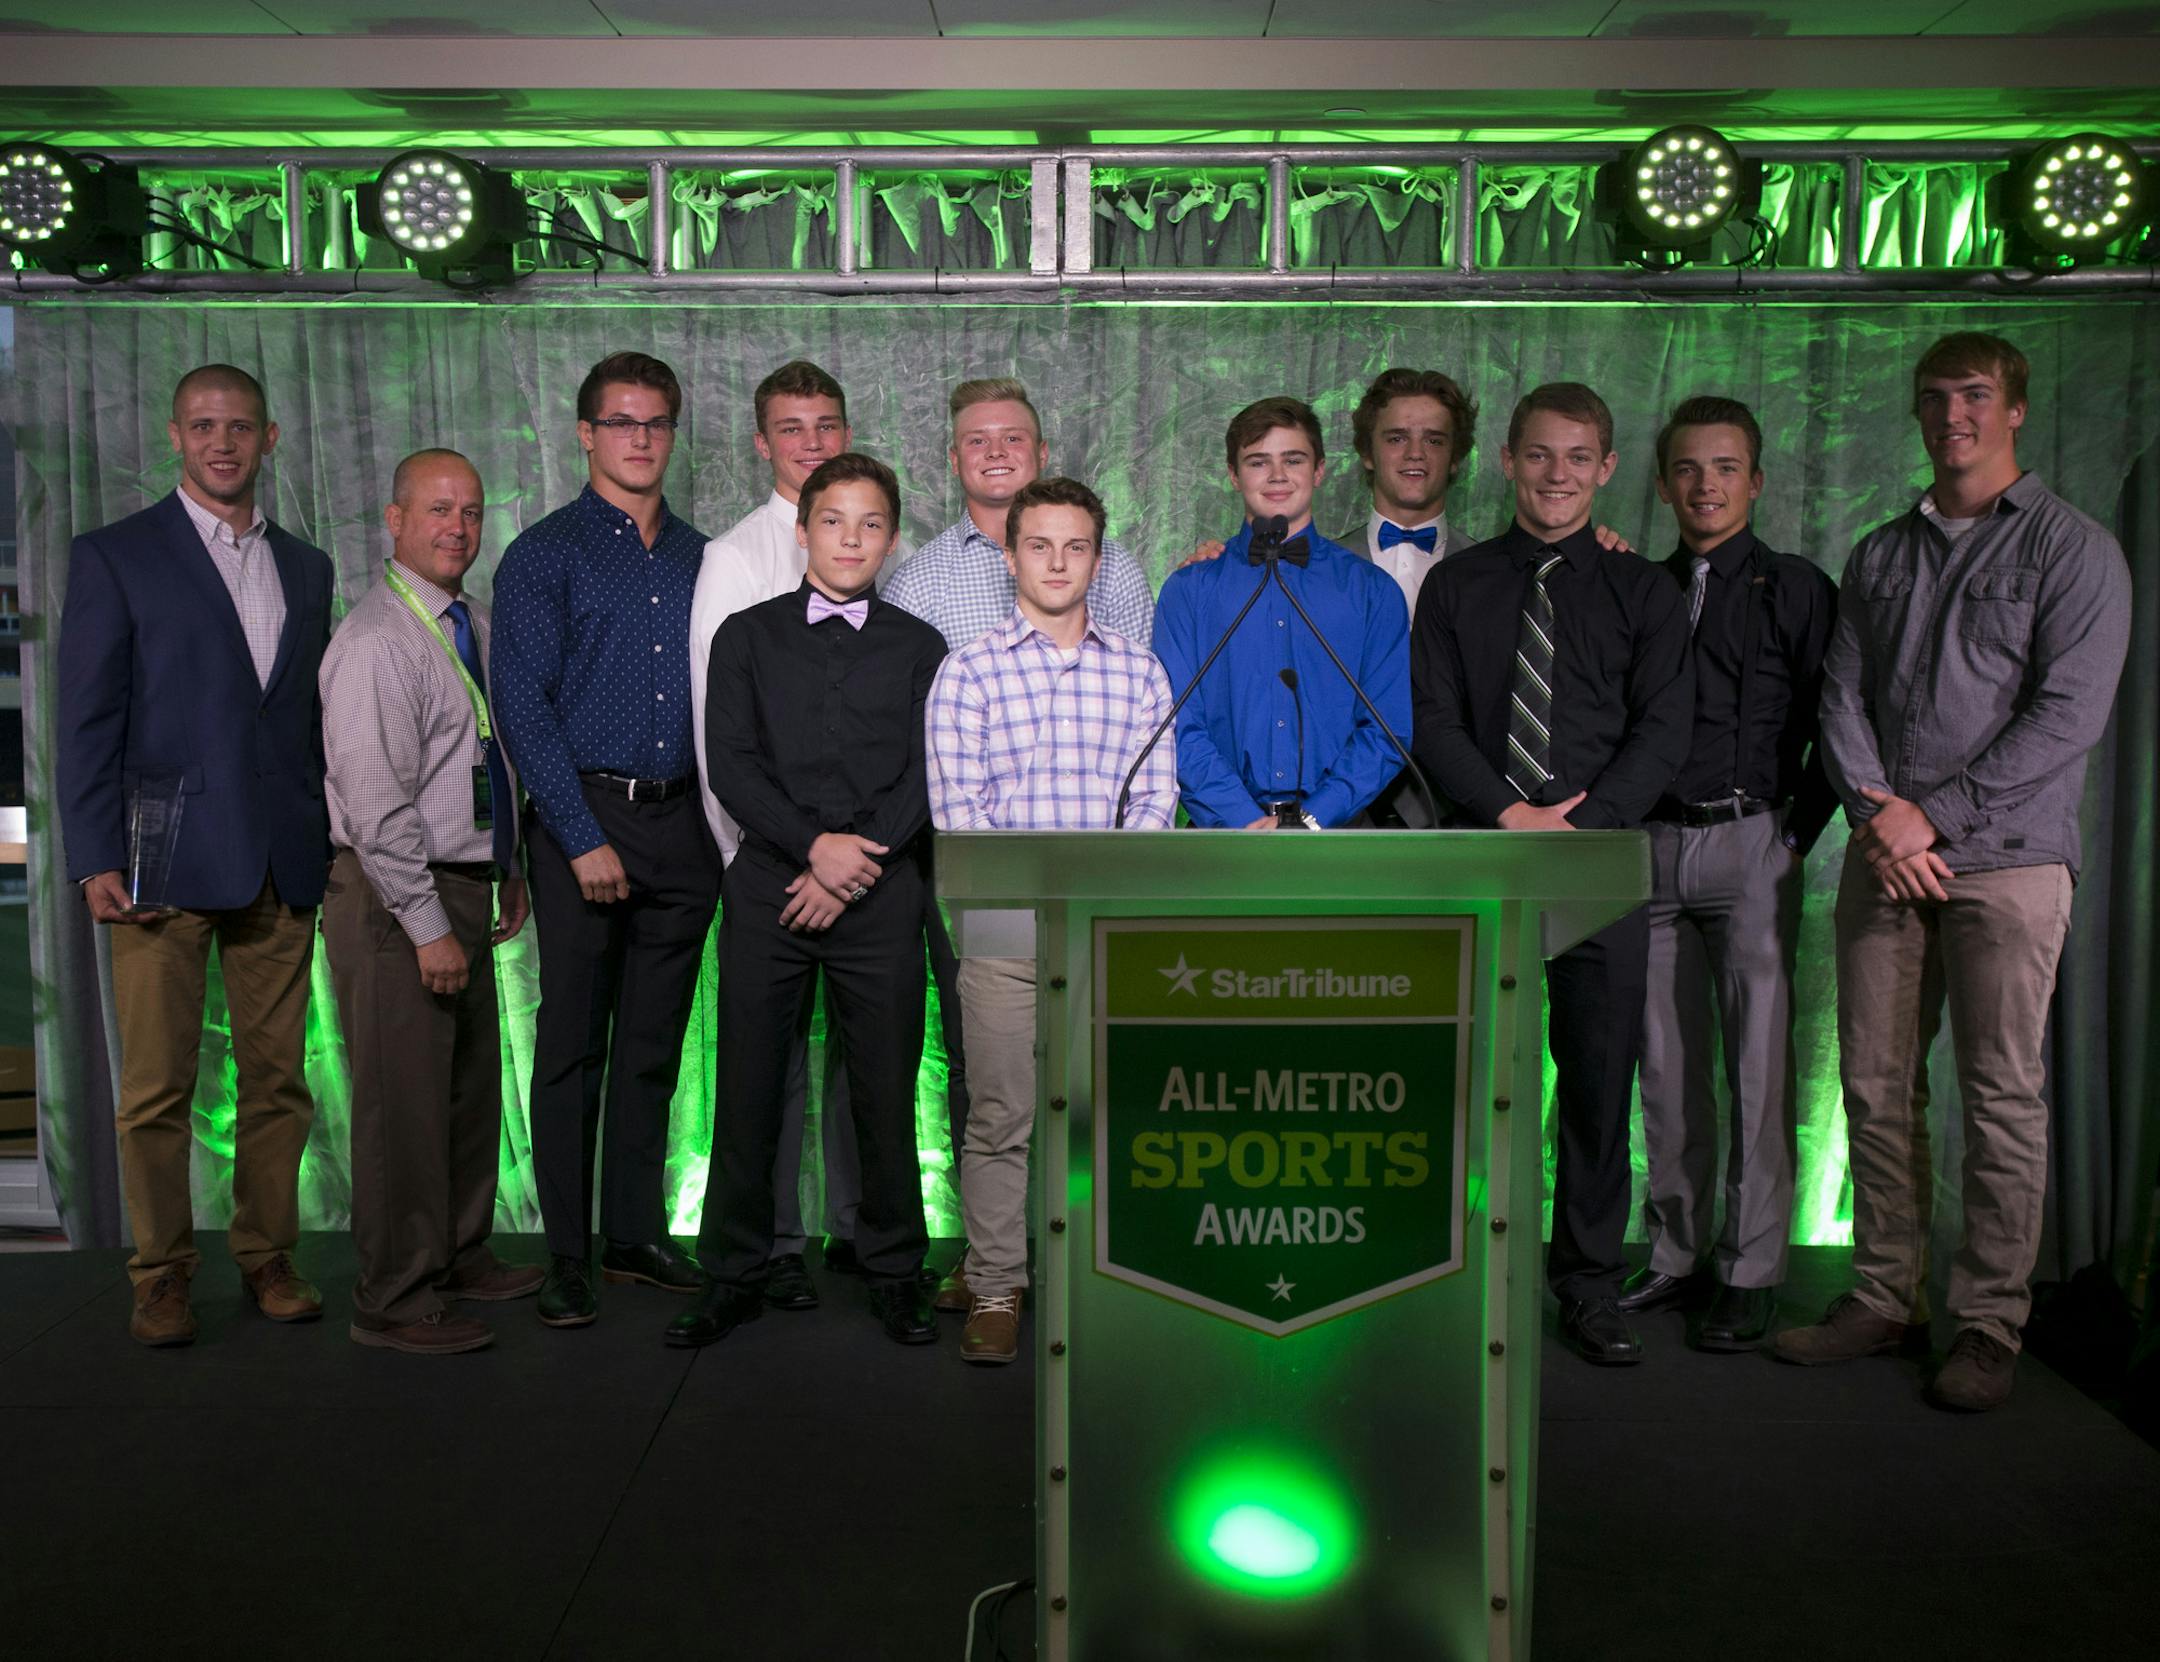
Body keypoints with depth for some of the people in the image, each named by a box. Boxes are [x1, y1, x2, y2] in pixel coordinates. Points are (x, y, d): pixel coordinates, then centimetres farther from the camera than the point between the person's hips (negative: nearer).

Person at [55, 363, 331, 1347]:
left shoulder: (306, 567, 15)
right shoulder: (114, 556, 3)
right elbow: (87, 720, -1)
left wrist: (330, 850, 10)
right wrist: (94, 859, -8)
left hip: (283, 862, 3)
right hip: (166, 860, -3)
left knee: (278, 1077, 7)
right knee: (156, 1087, 2)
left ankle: (267, 1256, 20)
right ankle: (162, 1274, 16)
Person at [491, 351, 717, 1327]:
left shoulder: (700, 558, 14)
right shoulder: (543, 554, 0)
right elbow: (523, 706, -7)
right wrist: (585, 838, -13)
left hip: (682, 824, 4)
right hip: (582, 819, -4)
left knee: (654, 1044, 10)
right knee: (572, 1045, 1)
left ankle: (637, 1235, 22)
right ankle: (567, 1256, 11)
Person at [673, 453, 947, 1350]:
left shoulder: (918, 646, 10)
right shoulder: (746, 637, 10)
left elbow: (925, 777, 2)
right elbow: (730, 764, 0)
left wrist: (856, 866, -10)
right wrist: (814, 844, -13)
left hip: (881, 896, 0)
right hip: (767, 886, 0)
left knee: (887, 1090, 3)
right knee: (748, 1087, 4)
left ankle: (893, 1269, 19)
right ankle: (735, 1273, 18)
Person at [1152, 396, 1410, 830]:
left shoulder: (1372, 590, 12)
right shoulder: (1188, 590, 10)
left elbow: (1389, 727, 6)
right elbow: (1181, 727, 4)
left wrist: (1313, 817, -6)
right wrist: (1248, 821, -9)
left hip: (1333, 825, 0)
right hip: (1225, 834, 0)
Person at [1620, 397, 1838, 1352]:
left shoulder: (1797, 590, 4)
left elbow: (1832, 730, 2)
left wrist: (1795, 837, -4)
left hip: (1750, 843, -3)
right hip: (1651, 844, 3)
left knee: (1757, 1063, -2)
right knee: (1666, 1064, 7)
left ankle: (1752, 1272, 7)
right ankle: (1676, 1254, 18)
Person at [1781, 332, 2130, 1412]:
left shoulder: (2073, 550, 3)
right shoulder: (1880, 556, 17)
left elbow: (2068, 715, -7)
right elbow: (1842, 697, 10)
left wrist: (1933, 814, -13)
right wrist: (1876, 815, -7)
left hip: (2006, 853, -4)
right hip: (1885, 858, 4)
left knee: (2001, 1096, -1)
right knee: (1875, 1085, 5)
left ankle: (1989, 1323, 9)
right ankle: (1886, 1297, 17)